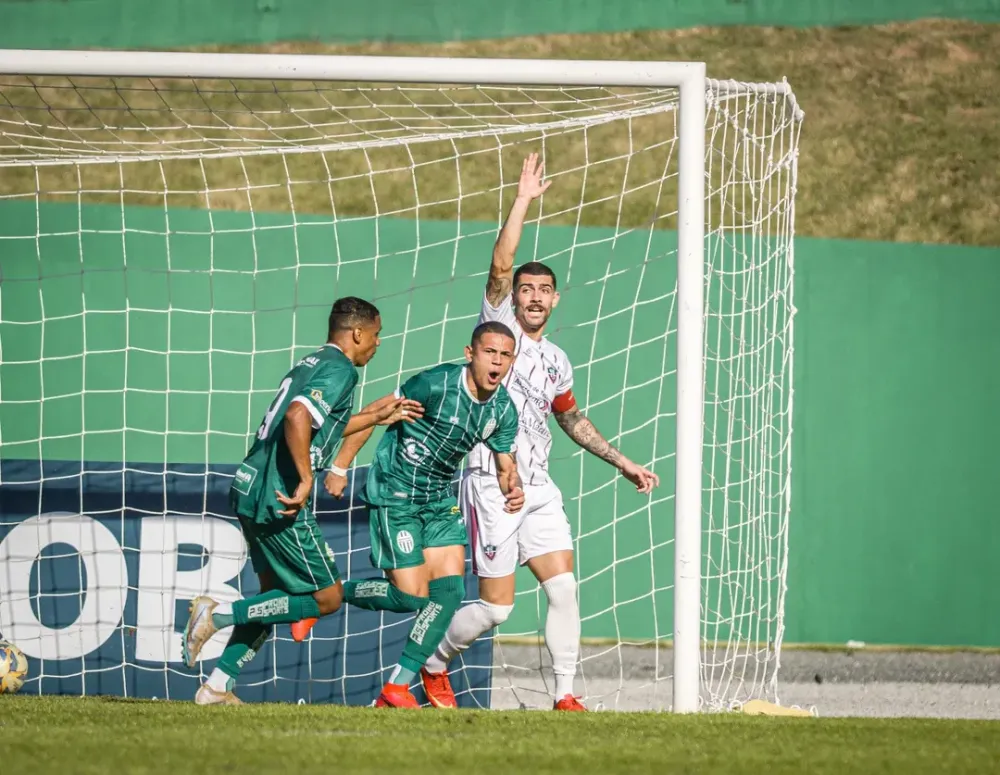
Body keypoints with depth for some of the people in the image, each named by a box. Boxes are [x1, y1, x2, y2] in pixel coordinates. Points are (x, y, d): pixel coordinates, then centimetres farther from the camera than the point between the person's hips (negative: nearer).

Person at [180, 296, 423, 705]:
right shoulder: (339, 370, -10)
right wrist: (305, 479, -24)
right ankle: (219, 613, -6)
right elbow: (298, 418, -27)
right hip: (279, 501, -10)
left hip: (250, 491, 10)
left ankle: (217, 686, 17)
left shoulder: (311, 364, 19)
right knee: (328, 597, 1)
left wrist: (375, 416, 36)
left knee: (273, 595, 20)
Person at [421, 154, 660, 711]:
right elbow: (501, 266, -16)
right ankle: (434, 666, 18)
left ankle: (566, 696, -2)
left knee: (564, 587, -7)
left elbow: (573, 419, 31)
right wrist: (523, 202, -20)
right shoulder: (499, 327, -1)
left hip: (539, 488, 6)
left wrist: (622, 462, 29)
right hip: (492, 483, -6)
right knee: (496, 607, -6)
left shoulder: (557, 361, 16)